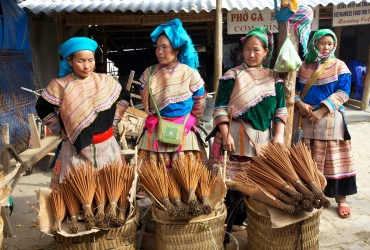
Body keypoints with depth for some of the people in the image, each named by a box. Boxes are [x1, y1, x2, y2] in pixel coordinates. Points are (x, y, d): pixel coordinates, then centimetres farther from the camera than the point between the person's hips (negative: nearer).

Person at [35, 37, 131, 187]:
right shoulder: (60, 85, -9)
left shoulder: (106, 81, -1)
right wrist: (61, 129, -2)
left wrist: (112, 120, 7)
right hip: (76, 149, -2)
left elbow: (124, 97, 13)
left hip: (106, 146, 3)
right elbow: (43, 109, -2)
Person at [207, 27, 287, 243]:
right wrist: (225, 135, -14)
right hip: (236, 137, -3)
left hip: (263, 139, 4)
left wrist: (279, 135, -2)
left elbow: (281, 109, 9)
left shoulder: (274, 78, 10)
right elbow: (221, 107, -6)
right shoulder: (233, 75, 0)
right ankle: (223, 228, 9)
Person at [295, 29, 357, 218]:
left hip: (330, 120, -2)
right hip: (306, 119, 2)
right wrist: (300, 104, -12)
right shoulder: (303, 66, 9)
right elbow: (294, 89, 9)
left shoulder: (339, 66, 2)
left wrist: (321, 111, -18)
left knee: (334, 159, 1)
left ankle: (341, 199, 12)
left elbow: (342, 93, -7)